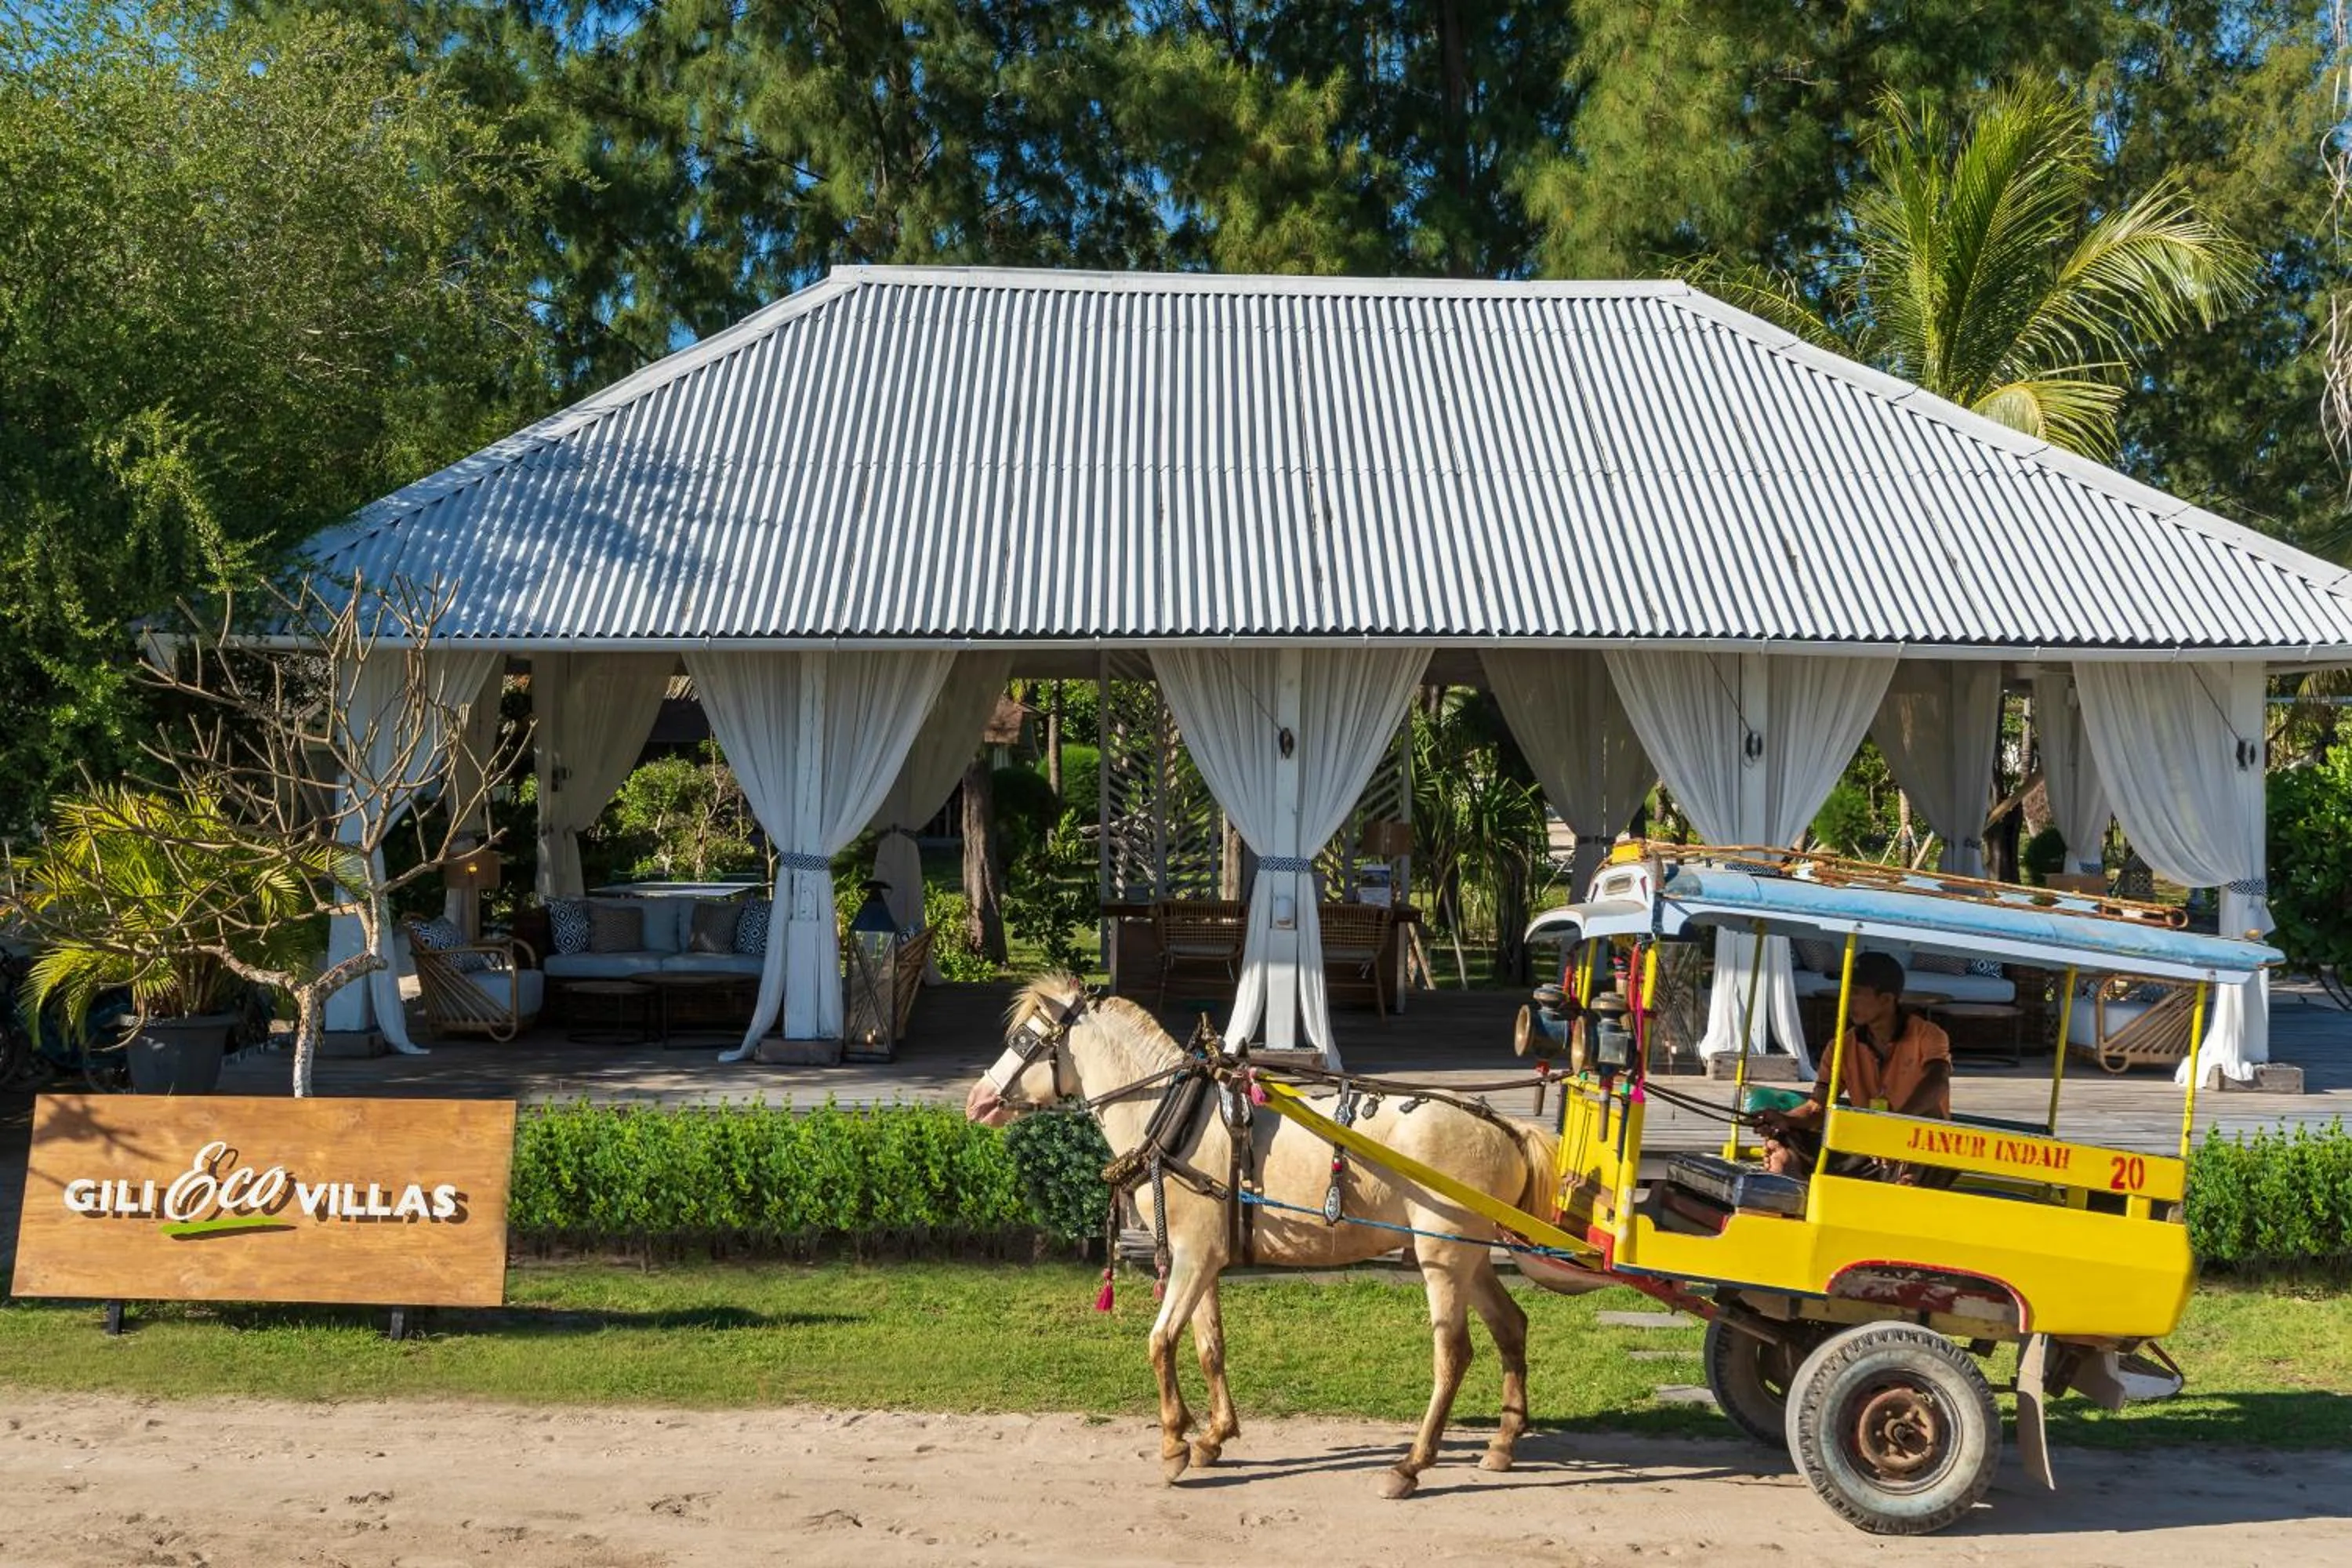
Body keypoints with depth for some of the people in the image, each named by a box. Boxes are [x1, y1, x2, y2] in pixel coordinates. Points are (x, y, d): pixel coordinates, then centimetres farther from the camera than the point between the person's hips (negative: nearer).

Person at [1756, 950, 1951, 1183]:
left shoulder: (1927, 1037, -7)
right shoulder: (1844, 1047, 6)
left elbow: (1937, 1084, -29)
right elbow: (1817, 1107, -1)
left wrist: (1900, 1118, -50)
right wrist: (1785, 1120, -26)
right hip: (1865, 1148, 5)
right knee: (1780, 1143, -12)